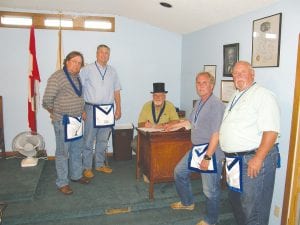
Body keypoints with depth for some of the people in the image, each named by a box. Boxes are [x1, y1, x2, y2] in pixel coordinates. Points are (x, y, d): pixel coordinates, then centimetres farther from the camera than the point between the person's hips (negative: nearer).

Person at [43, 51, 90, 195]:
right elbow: (47, 100, -16)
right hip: (63, 121, -8)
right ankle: (62, 183, 14)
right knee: (62, 152, 2)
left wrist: (81, 110, 14)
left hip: (77, 120, 8)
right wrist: (55, 113, -3)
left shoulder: (77, 78, 11)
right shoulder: (57, 77, -14)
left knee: (77, 150, 17)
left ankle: (76, 175, 33)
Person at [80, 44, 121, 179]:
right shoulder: (87, 69, -4)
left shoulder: (112, 71, 10)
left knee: (103, 140, 13)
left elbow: (116, 91, 13)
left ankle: (100, 164, 28)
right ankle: (87, 167, 15)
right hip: (92, 109, -4)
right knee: (89, 140, 2)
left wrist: (118, 108, 10)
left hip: (108, 109, 4)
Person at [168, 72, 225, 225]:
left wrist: (207, 157, -24)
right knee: (179, 172, 20)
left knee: (210, 189, 1)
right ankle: (187, 203, 41)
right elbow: (191, 122, 27)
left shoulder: (216, 105, -19)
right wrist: (175, 125, 38)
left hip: (211, 151, -9)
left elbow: (216, 134, -23)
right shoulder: (199, 103, 10)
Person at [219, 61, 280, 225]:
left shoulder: (262, 95, -12)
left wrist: (258, 159, -25)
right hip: (235, 160, 9)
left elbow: (271, 131, -21)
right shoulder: (236, 97, 16)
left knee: (253, 208, 0)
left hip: (254, 158, -9)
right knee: (235, 199, 22)